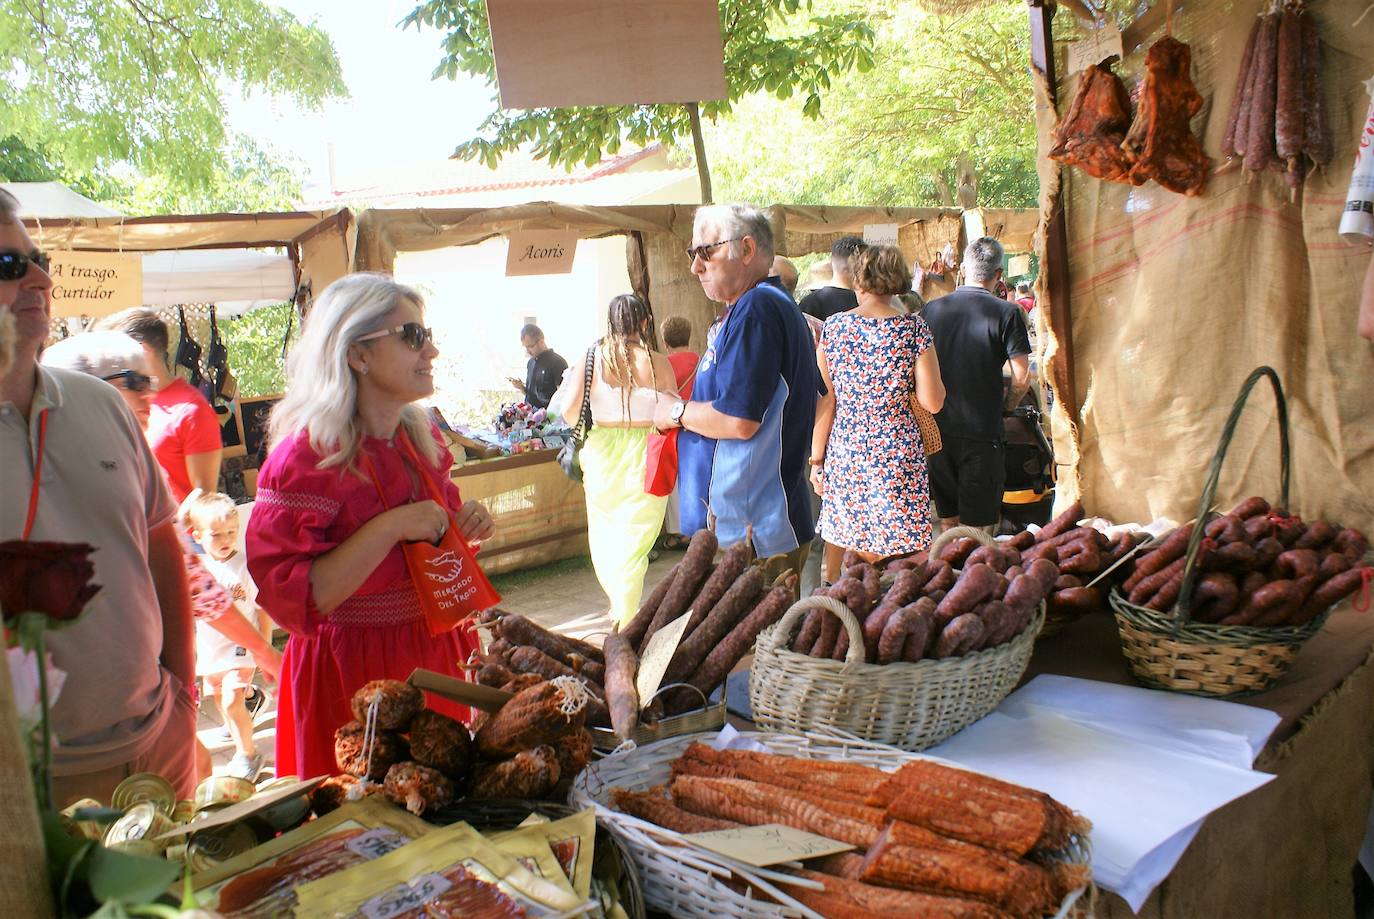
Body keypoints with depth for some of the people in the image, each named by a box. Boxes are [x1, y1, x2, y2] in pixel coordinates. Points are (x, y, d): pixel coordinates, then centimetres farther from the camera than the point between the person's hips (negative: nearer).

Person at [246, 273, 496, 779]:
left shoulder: (421, 438, 5)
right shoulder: (306, 456, -18)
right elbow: (290, 598, -24)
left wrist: (466, 525, -2)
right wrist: (391, 527, -28)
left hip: (438, 656, 7)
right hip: (353, 675, -7)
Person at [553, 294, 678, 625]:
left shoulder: (592, 359, -5)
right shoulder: (658, 363, -8)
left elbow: (569, 412, -7)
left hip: (601, 453, 2)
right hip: (644, 457, -1)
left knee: (604, 530, 19)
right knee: (634, 537, 7)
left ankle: (617, 605, 31)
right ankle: (626, 619, 10)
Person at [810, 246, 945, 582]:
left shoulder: (833, 326, 0)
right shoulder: (913, 329, -5)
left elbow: (825, 400, 0)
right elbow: (933, 402, -6)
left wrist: (817, 458, 7)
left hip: (844, 451, 3)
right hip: (895, 453, -2)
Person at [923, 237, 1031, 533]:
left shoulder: (932, 309, 3)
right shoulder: (1007, 313, -8)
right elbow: (1022, 377, -11)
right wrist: (1005, 406, 8)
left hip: (938, 430, 4)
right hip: (982, 432, -4)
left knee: (947, 522, 16)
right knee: (978, 528, 4)